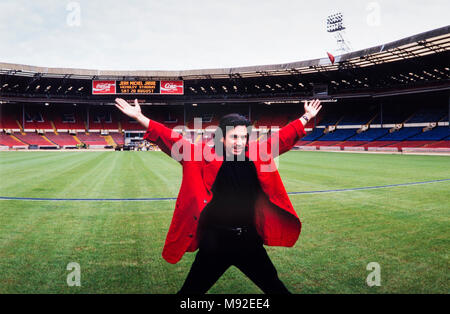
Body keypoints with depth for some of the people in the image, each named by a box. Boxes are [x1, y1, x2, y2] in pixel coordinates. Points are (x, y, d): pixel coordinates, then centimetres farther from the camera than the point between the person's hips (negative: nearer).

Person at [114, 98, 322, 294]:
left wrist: (306, 117, 21)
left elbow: (283, 137, 12)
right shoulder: (205, 158, -9)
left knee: (275, 288, 21)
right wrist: (139, 117, -15)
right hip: (215, 242, -3)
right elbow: (173, 141, -11)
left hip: (249, 241, 3)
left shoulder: (257, 156, 1)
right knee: (191, 290, 10)